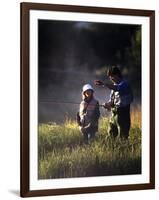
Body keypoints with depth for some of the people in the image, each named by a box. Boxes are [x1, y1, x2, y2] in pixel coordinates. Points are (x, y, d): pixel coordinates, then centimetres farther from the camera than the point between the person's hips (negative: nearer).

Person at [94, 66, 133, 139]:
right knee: (111, 133, 11)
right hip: (114, 113, 9)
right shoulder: (114, 85, 16)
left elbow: (117, 88, -34)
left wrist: (103, 84, -43)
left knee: (122, 136, -6)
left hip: (122, 113, -9)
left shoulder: (124, 84, -12)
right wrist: (108, 104, -3)